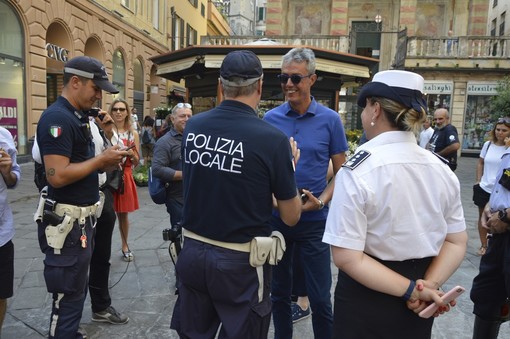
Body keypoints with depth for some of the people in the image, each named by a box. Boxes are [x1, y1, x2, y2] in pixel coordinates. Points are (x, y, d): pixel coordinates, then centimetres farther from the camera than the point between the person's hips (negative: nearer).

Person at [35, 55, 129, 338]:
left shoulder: (78, 117, 11)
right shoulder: (57, 118, -19)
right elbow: (57, 175, -27)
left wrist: (107, 162, 1)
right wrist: (100, 160, -18)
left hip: (81, 218, 10)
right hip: (66, 221, -10)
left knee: (76, 291, 21)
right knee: (68, 295, 4)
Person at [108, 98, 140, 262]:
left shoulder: (133, 134, 5)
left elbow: (136, 162, 7)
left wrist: (131, 152, -12)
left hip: (125, 176, 3)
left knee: (123, 213, 13)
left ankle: (125, 246, 28)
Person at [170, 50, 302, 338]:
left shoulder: (193, 126, -3)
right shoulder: (272, 138, -18)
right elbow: (291, 217, -7)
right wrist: (290, 165, 7)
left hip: (193, 251, 4)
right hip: (241, 261, -4)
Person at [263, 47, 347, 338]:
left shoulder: (330, 120, -5)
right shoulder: (271, 118, 0)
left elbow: (342, 173, -1)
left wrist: (321, 201, -17)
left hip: (314, 221, -2)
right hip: (276, 217, 2)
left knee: (320, 298, 6)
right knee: (279, 293, 17)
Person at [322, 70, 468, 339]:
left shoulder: (357, 171, -21)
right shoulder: (442, 170, -3)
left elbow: (346, 257, -24)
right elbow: (457, 242, 2)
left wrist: (411, 290, -18)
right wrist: (428, 285, -9)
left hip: (367, 297, -4)